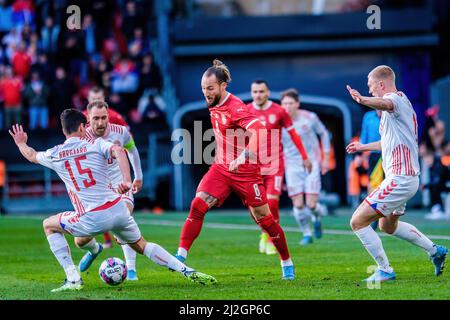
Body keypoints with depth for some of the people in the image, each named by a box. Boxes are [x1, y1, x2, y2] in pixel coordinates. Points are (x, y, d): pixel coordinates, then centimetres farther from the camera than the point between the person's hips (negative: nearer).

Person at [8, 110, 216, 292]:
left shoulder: (55, 155, 10)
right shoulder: (96, 144, 8)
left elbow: (32, 156, 32)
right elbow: (118, 150, -16)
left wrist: (21, 143, 54)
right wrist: (127, 180, -26)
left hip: (92, 219, -2)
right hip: (117, 210, 2)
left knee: (49, 225, 23)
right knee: (140, 245, 26)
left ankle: (73, 279, 12)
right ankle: (187, 271, 13)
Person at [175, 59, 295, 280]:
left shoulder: (235, 107, -20)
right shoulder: (214, 107, 5)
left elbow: (259, 131, -34)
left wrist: (243, 157, -42)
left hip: (246, 172, -6)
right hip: (221, 169, 7)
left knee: (264, 219, 2)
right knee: (197, 206, -12)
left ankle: (287, 264, 20)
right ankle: (180, 257, -13)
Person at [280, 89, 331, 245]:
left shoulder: (309, 118, -8)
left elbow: (324, 133, 9)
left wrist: (326, 158, 8)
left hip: (312, 164, -1)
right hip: (292, 166, 1)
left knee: (311, 205, -10)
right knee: (298, 205, -7)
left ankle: (317, 217, 26)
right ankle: (307, 234, 15)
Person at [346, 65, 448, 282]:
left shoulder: (396, 98, -12)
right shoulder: (401, 102, 19)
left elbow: (386, 104, -41)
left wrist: (363, 100, -62)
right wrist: (363, 147, 47)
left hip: (399, 180, -11)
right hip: (406, 177, 11)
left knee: (358, 222, -10)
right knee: (388, 225, 29)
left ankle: (385, 271, -5)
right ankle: (435, 251, 33)